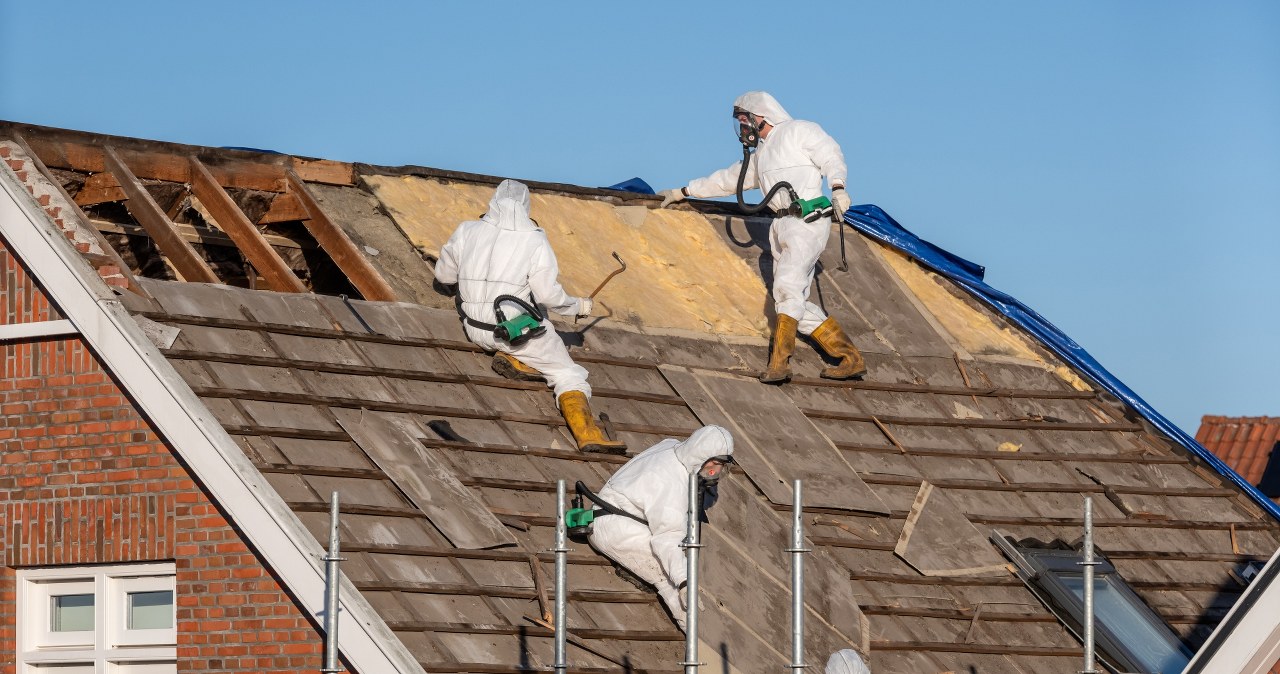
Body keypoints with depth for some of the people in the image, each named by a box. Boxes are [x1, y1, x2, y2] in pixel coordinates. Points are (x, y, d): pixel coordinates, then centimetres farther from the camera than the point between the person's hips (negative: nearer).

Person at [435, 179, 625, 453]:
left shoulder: (467, 231, -1)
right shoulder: (535, 241, -12)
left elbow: (443, 274, 11)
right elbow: (548, 294, -14)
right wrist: (579, 306, 4)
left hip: (476, 329, 4)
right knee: (569, 376, 7)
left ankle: (512, 358, 7)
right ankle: (587, 433, -15)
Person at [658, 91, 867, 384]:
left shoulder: (799, 131, 6)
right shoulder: (760, 155, 30)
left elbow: (830, 156, -5)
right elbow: (727, 179, 39)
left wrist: (837, 186, -22)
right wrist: (683, 192, 42)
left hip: (808, 220, -8)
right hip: (782, 227, 8)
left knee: (788, 285, -23)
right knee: (797, 305, -1)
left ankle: (779, 362, -32)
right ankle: (852, 359, 0)